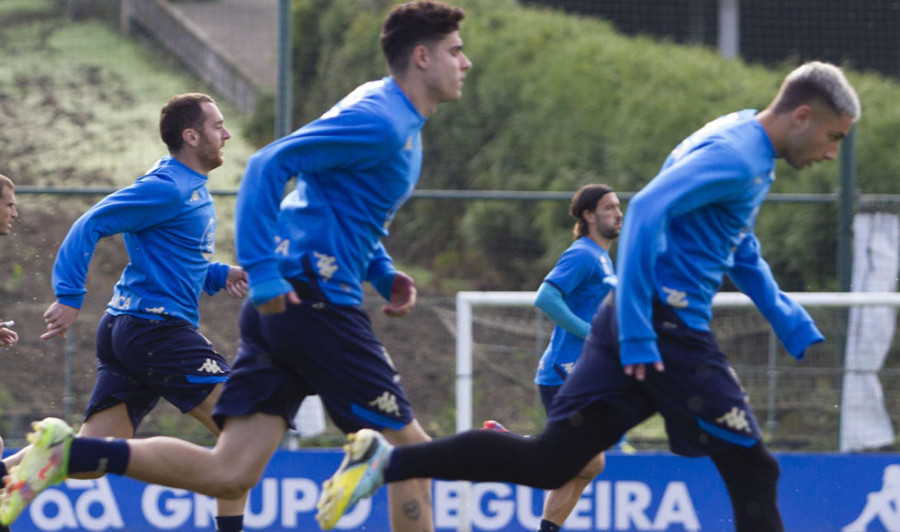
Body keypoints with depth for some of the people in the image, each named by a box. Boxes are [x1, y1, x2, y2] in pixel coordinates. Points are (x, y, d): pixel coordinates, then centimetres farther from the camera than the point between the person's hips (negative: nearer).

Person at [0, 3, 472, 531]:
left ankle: (68, 453, -8)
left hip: (282, 308, 9)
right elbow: (270, 164, -20)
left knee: (229, 475, -1)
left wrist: (385, 275, 17)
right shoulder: (379, 123, -12)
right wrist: (265, 275, -24)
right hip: (317, 303, -9)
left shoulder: (398, 122, 20)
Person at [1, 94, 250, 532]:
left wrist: (221, 275, 13)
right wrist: (69, 297, -22)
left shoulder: (193, 191, 20)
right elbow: (91, 225, -16)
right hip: (154, 327, -10)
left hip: (126, 330, 10)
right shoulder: (167, 189, -12)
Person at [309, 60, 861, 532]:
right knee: (752, 470, -3)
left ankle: (385, 459, -2)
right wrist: (637, 335, -27)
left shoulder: (747, 152, 20)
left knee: (549, 461, 5)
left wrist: (797, 328, 26)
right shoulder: (734, 155, -13)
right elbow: (647, 210, -25)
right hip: (668, 325, -10)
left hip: (635, 324, 10)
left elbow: (743, 258, 32)